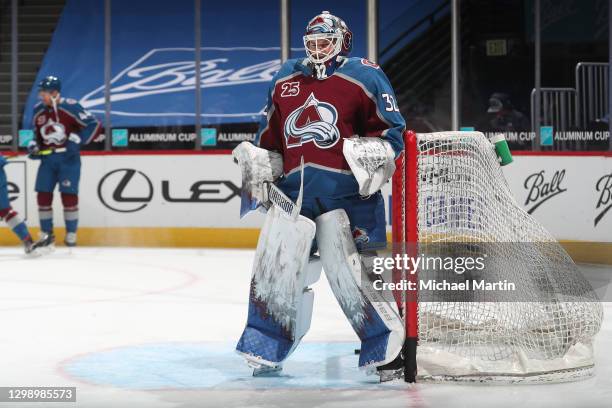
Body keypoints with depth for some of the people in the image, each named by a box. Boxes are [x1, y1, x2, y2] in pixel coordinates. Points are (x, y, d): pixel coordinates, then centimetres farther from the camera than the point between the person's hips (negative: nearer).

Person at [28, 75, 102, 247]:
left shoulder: (70, 107, -15)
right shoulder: (38, 110, 5)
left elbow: (94, 125, -15)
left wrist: (76, 140, -21)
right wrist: (34, 146, 3)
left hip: (68, 157, -5)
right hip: (47, 158, 6)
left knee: (69, 195, -6)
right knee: (43, 195, 2)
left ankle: (71, 234, 7)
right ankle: (47, 233, 14)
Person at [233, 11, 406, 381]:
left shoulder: (364, 77, 0)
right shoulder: (285, 80, 17)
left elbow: (392, 130, -4)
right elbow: (270, 135, 26)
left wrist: (374, 155, -20)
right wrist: (258, 166, 15)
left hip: (346, 190, -5)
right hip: (294, 190, 5)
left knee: (352, 268, -10)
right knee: (275, 264, 4)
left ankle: (389, 347, 1)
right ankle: (266, 349, 18)